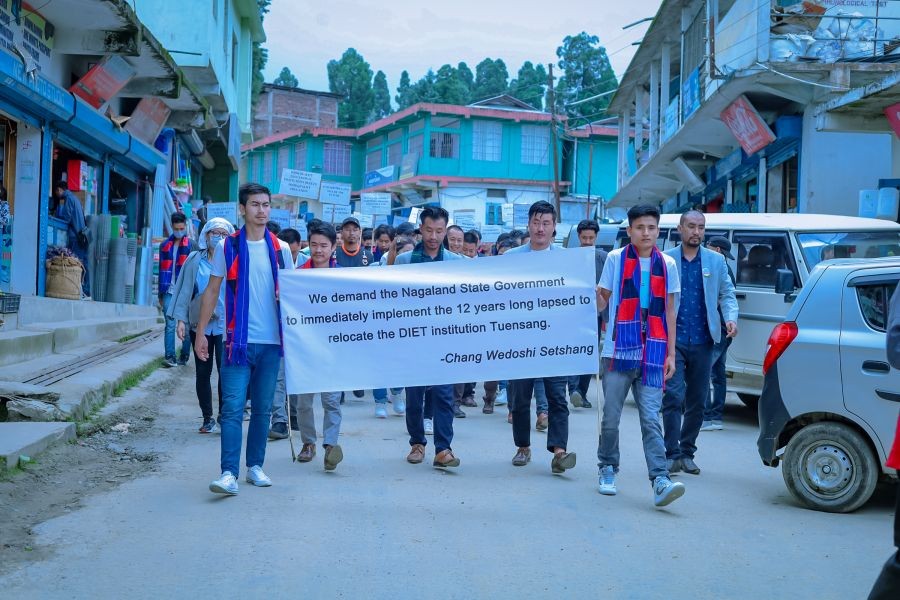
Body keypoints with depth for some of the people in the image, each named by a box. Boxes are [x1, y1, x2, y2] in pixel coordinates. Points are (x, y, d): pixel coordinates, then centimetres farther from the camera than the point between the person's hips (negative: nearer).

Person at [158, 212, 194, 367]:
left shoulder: (191, 245, 5)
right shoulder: (165, 246, 14)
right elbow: (162, 270, 17)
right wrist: (161, 293, 15)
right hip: (169, 291, 2)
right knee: (170, 324, -4)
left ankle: (184, 356, 11)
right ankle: (170, 357, -7)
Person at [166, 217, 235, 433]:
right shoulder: (195, 260, 7)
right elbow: (185, 290, 7)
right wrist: (181, 319, 0)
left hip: (226, 325, -2)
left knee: (225, 370, -11)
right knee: (203, 372, 7)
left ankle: (224, 415, 1)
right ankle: (208, 418, 17)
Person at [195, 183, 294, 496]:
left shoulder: (281, 249, 7)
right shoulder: (227, 246, 2)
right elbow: (212, 291, 4)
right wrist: (201, 332, -1)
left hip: (271, 341, 3)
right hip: (238, 340, -2)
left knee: (262, 409, 10)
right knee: (232, 408, -8)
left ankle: (255, 466, 21)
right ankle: (229, 473, -10)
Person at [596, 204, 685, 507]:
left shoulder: (667, 264, 9)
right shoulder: (616, 259, 4)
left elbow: (669, 311, 13)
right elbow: (601, 304, 5)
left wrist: (671, 354, 9)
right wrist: (595, 294, -19)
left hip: (653, 355, 1)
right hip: (618, 351, -1)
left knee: (651, 419, -6)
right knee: (611, 418, 6)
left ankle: (660, 481, -12)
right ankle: (607, 470, 24)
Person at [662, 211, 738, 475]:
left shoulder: (716, 260, 9)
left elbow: (727, 293, 10)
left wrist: (731, 318, -9)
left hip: (702, 342, 3)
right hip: (672, 340, -3)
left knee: (697, 401, 8)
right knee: (673, 397, -9)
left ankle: (687, 453, 18)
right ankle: (672, 454, -5)